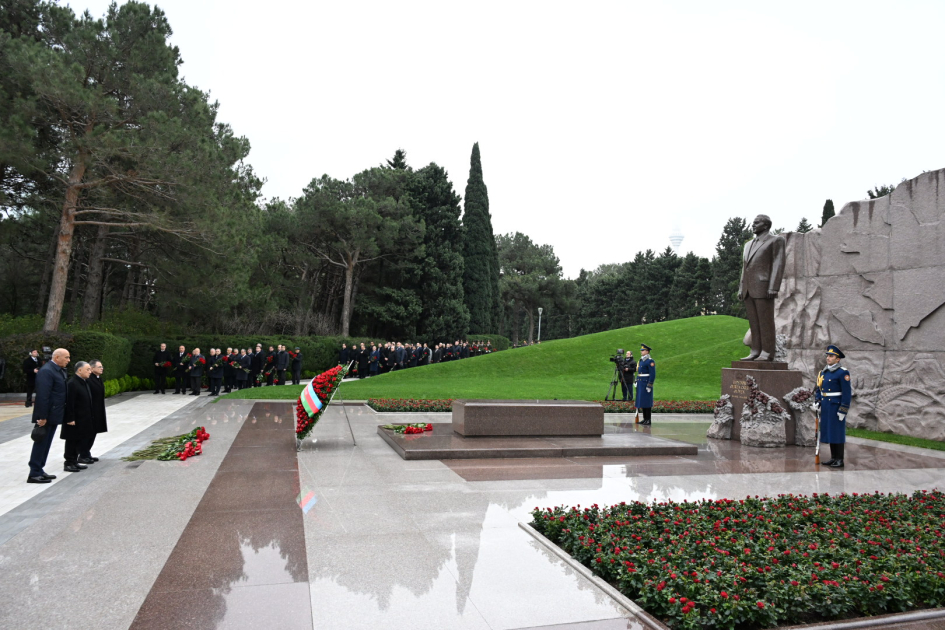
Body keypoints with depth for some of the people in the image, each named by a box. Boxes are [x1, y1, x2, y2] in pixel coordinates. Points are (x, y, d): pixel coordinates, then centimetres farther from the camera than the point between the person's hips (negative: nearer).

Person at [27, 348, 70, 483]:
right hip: (46, 415, -9)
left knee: (45, 444, 14)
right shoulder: (46, 371, -18)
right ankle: (34, 474, 5)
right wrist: (42, 416, -23)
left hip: (54, 414, 9)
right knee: (41, 444, -2)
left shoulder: (60, 370, 12)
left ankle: (39, 470, 22)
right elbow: (42, 396, -22)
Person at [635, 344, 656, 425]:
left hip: (646, 384, -9)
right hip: (640, 384, 9)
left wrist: (649, 385, -19)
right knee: (642, 402, 10)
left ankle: (649, 420, -1)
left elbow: (653, 375, -15)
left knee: (647, 403, -6)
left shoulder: (650, 361, -12)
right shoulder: (641, 361, 16)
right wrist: (636, 381, 19)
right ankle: (645, 419, 16)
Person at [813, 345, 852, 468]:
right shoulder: (824, 372, 11)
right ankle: (833, 457, 19)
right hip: (825, 407, 7)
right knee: (828, 431, 10)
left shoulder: (843, 373, -11)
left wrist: (843, 410, -17)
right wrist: (817, 402, 8)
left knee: (838, 432, -2)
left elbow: (847, 393, -14)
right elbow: (818, 389, 18)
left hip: (836, 407, -7)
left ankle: (840, 460, 6)